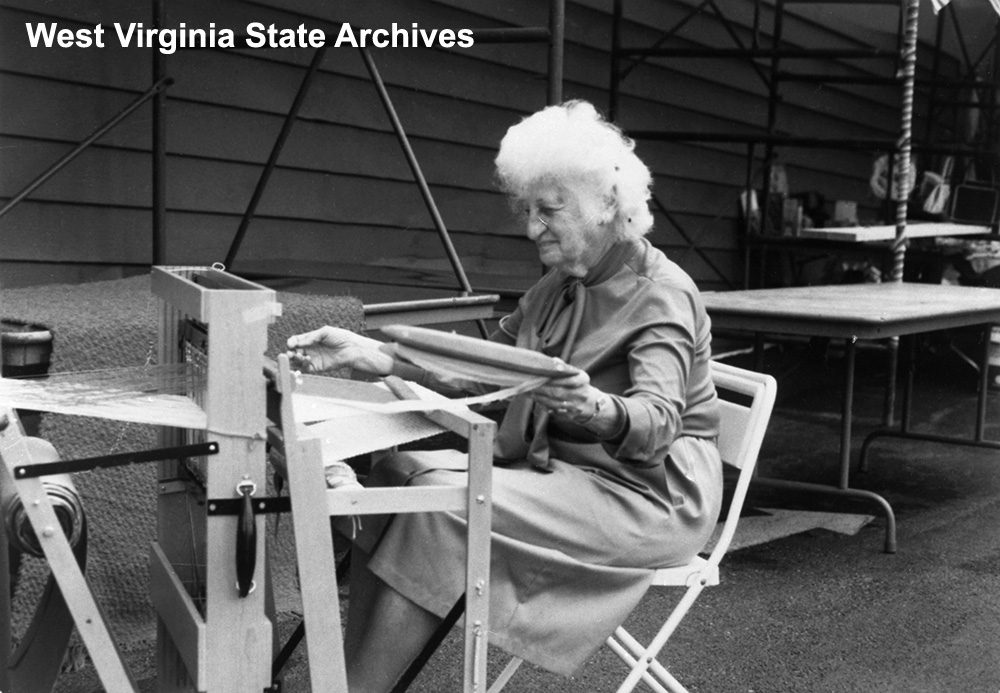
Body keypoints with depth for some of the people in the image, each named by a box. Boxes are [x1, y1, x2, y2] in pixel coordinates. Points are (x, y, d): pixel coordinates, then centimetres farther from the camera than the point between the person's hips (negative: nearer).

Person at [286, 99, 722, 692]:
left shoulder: (661, 294, -14)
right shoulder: (558, 287, 12)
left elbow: (656, 425, -28)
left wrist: (594, 409, -51)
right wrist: (366, 353, -4)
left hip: (649, 493, -8)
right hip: (562, 468, 8)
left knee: (447, 506, -26)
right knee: (400, 473, -12)